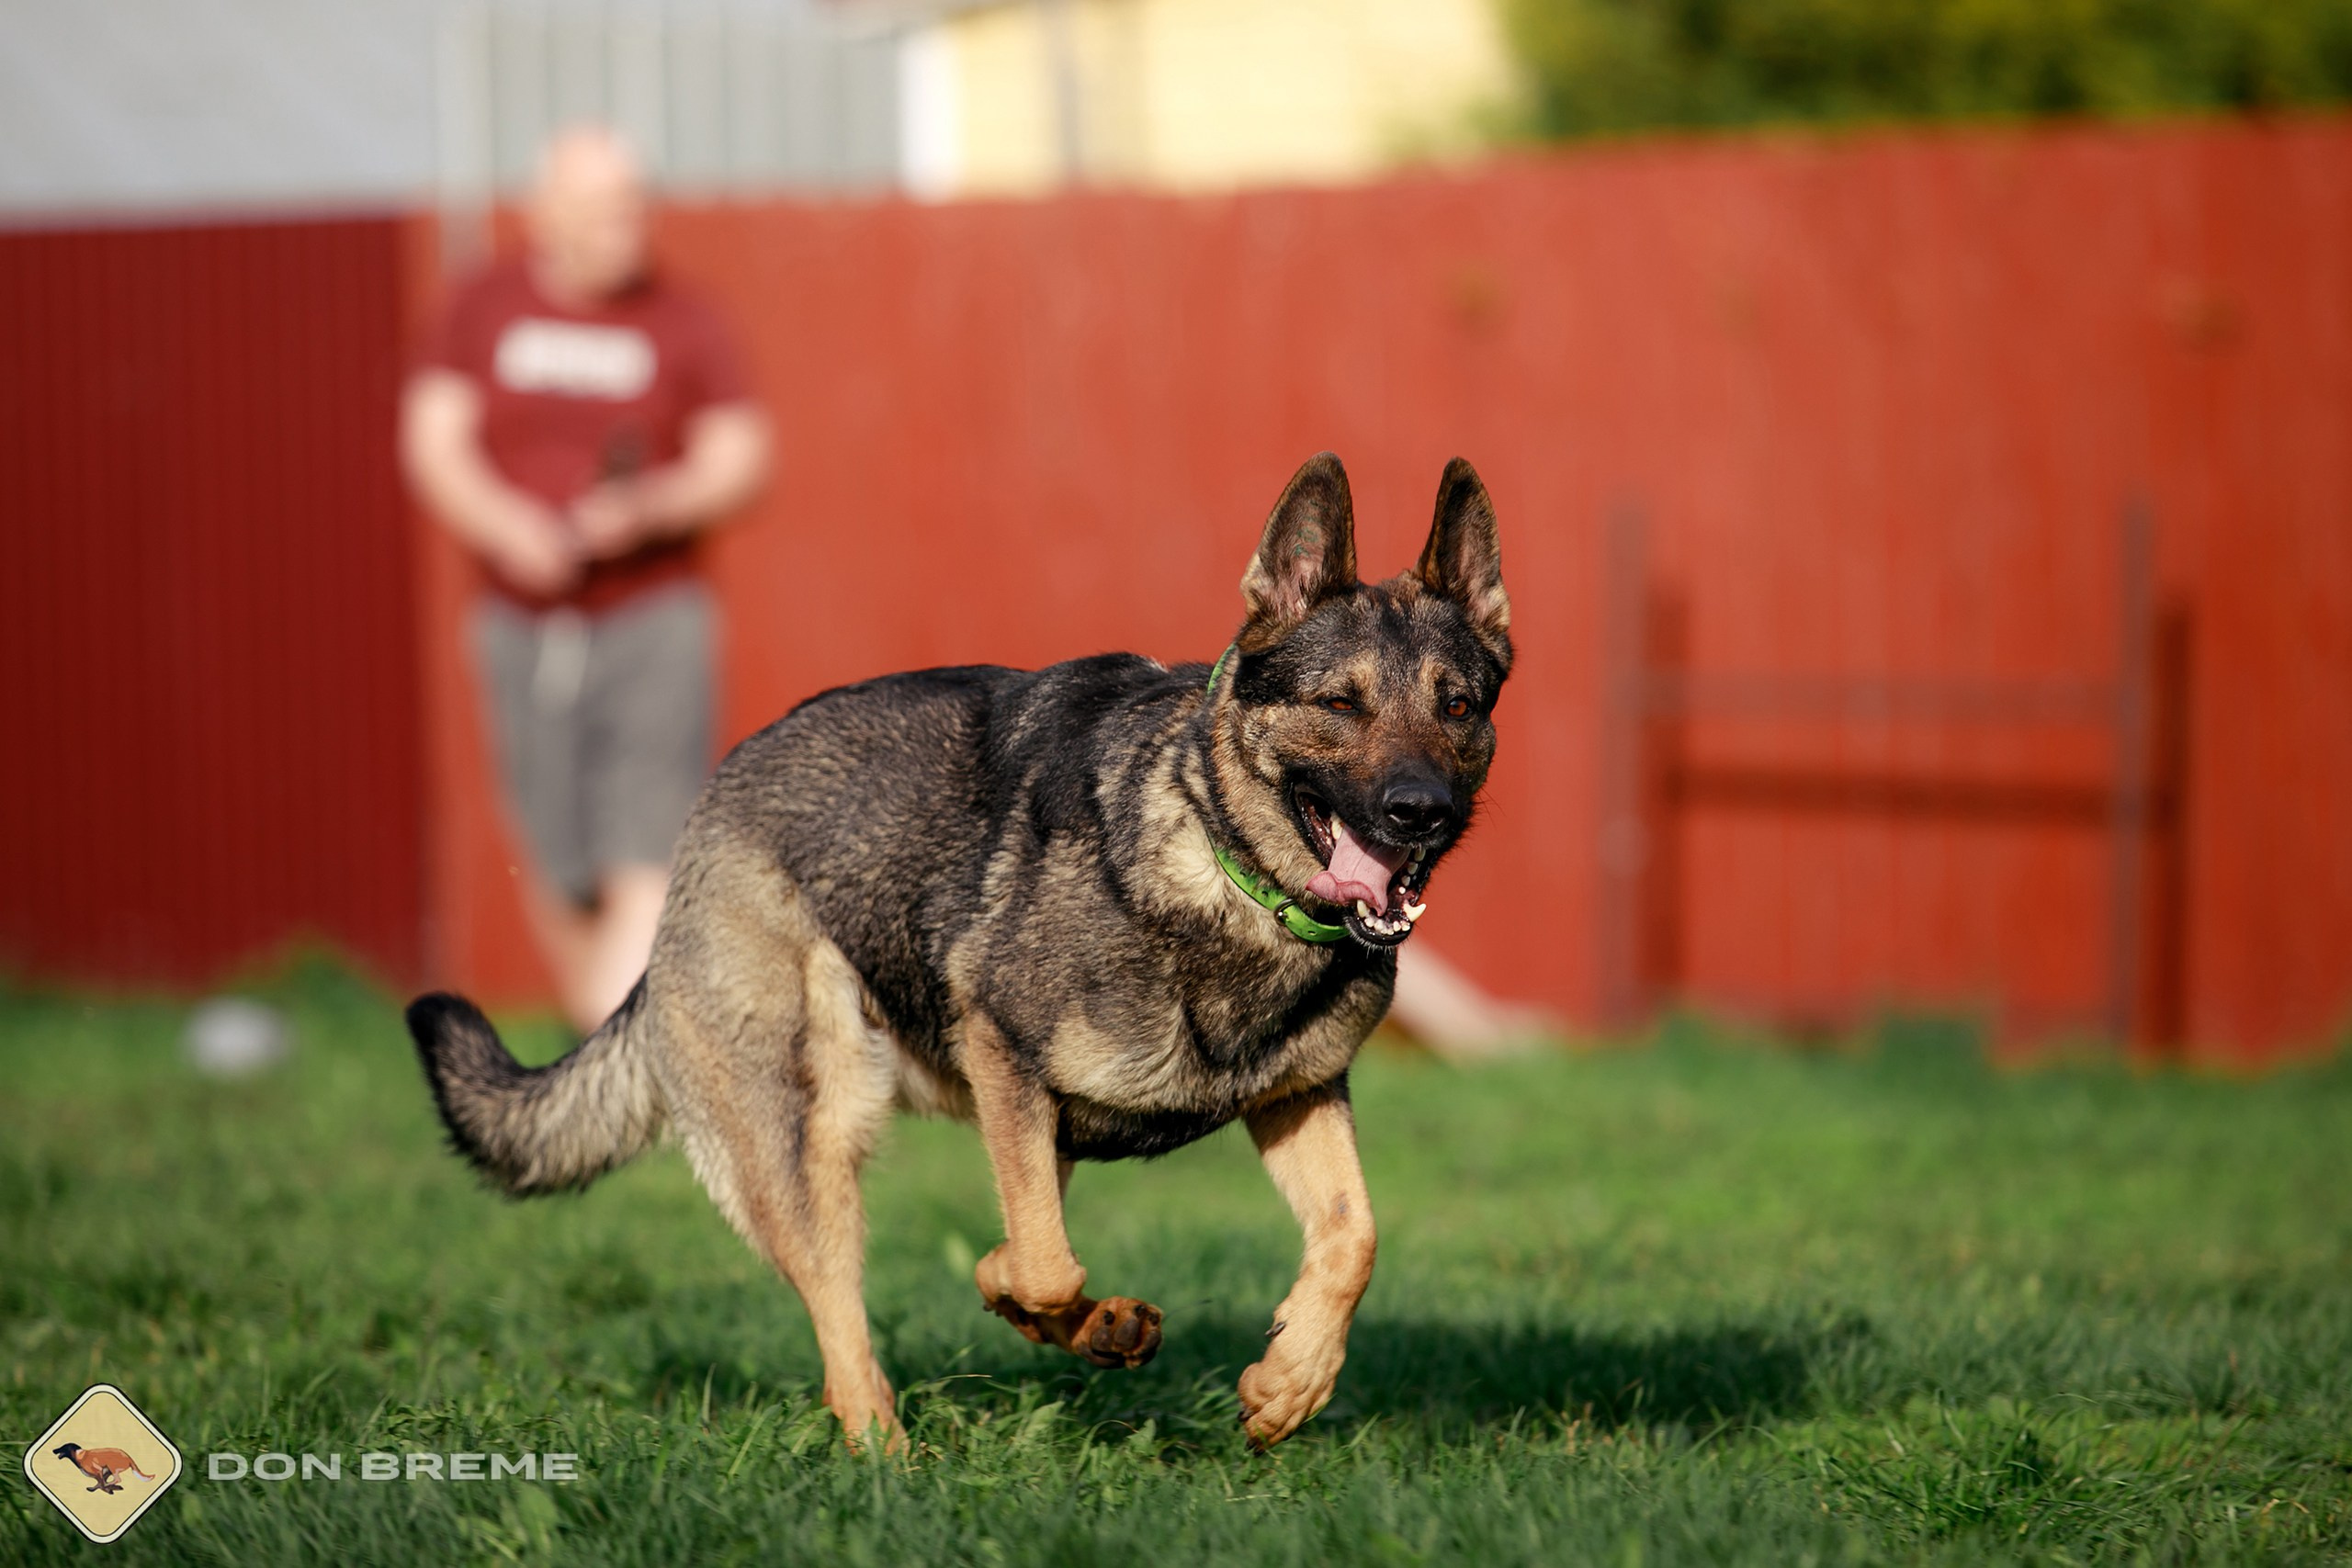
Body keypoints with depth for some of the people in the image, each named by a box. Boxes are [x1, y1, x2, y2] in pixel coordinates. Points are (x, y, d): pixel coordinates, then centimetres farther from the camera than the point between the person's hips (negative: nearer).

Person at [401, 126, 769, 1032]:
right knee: (561, 871, 6)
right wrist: (506, 524, -21)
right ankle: (594, 1030, 28)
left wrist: (648, 510, -21)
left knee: (645, 863, -14)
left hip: (651, 621, -2)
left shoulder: (680, 325, 1)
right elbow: (432, 443, -2)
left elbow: (740, 462, -2)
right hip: (523, 624, 2)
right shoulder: (484, 313, 6)